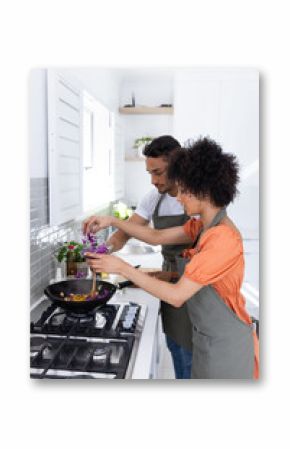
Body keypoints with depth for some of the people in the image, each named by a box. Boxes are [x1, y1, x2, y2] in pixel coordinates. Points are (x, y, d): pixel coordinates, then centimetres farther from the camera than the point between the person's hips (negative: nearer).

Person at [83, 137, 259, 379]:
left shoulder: (223, 238, -28)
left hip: (225, 346, -8)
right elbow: (156, 236, 7)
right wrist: (112, 221, 1)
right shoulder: (202, 226, 1)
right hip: (207, 338, 8)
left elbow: (176, 295, -28)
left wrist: (122, 267, -25)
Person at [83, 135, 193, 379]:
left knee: (188, 354, 7)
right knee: (174, 347, 22)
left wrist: (168, 275, -28)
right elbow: (126, 231, 1)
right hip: (169, 283, 7)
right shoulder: (155, 196, -1)